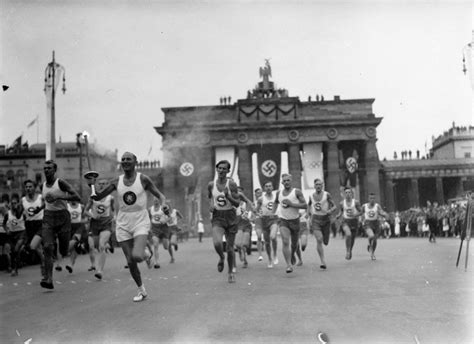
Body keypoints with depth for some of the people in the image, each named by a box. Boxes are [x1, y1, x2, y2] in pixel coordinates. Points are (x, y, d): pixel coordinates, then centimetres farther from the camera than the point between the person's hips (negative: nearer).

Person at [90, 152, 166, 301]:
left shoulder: (143, 179, -5)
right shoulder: (117, 181, 3)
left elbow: (159, 195, 0)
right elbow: (98, 197, 5)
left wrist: (163, 204, -21)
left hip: (140, 223, -3)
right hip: (123, 225, 3)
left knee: (137, 256, -24)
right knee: (130, 262, 4)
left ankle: (147, 254, 14)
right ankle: (141, 290, 25)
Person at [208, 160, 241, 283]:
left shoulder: (231, 184, -8)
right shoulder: (211, 185, 0)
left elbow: (237, 203, -7)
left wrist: (228, 196, -24)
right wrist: (210, 205, 0)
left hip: (230, 216, -1)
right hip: (217, 217, 1)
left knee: (230, 248, 6)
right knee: (217, 243, -24)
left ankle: (231, 273, 29)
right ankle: (221, 258, 11)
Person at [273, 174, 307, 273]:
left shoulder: (297, 192, -7)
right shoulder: (279, 193, 4)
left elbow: (304, 205, -14)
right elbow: (276, 202, 24)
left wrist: (291, 204, -22)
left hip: (295, 220, -1)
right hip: (283, 220, 1)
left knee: (294, 243, 14)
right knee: (285, 242, -18)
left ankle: (292, 255, 47)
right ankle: (289, 265, -18)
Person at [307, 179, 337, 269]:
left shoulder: (327, 195, -4)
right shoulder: (311, 196, 3)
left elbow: (334, 206, -5)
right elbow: (309, 206, 20)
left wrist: (329, 211, -25)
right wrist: (310, 217, 13)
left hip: (326, 219, 0)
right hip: (315, 219, 0)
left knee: (325, 242, 7)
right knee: (319, 240, -18)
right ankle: (323, 262, -16)